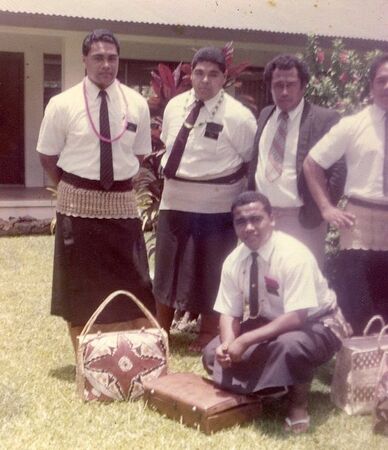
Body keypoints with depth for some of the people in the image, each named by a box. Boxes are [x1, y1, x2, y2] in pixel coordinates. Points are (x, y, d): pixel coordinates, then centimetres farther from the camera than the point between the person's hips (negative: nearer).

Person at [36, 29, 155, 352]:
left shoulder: (137, 104, 1)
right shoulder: (63, 104, -6)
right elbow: (48, 157, 2)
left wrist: (118, 183, 4)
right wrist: (76, 190, 2)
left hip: (122, 202, 2)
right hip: (78, 203, -2)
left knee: (134, 283, 9)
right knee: (78, 285, 9)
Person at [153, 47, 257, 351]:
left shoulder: (238, 116, -13)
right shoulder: (175, 106, 3)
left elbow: (254, 161, -5)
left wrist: (236, 193, -4)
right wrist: (170, 170, 12)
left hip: (215, 205, -5)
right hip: (174, 199, 5)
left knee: (210, 271, 8)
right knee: (168, 267, 15)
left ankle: (209, 333, 28)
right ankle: (161, 330, 32)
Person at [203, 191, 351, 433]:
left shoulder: (294, 255, -30)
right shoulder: (233, 261, -11)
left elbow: (296, 318, -34)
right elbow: (229, 312, -5)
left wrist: (246, 341, -37)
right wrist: (229, 344, -27)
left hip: (313, 325, -6)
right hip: (268, 323, 6)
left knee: (289, 344, -39)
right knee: (214, 354, -8)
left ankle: (299, 402, -9)